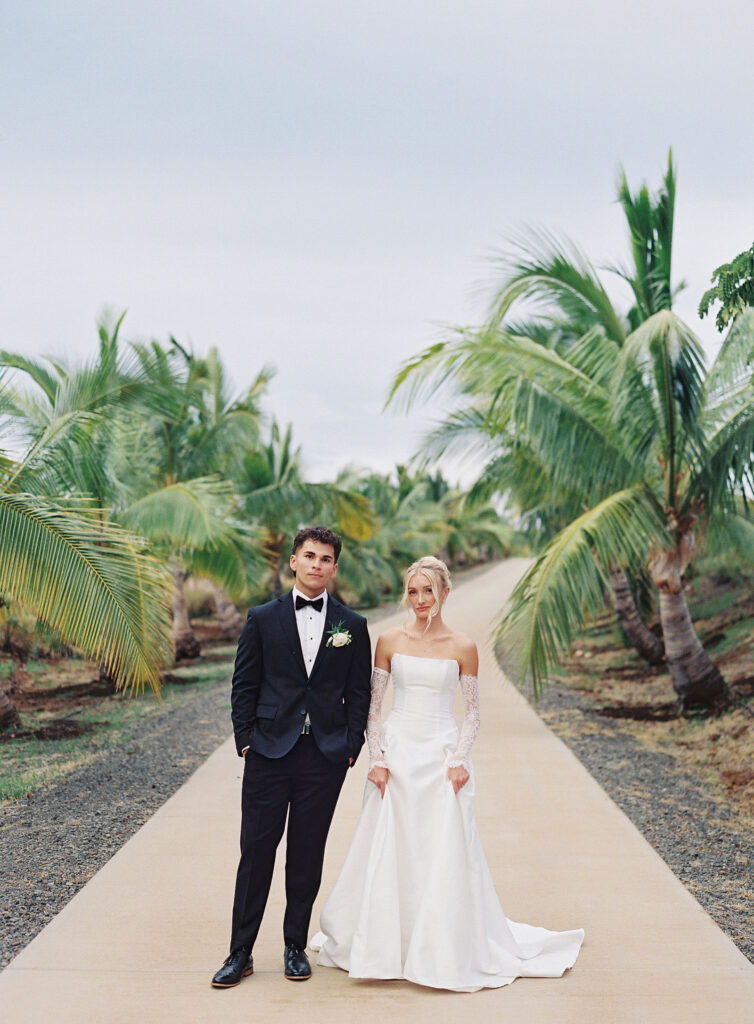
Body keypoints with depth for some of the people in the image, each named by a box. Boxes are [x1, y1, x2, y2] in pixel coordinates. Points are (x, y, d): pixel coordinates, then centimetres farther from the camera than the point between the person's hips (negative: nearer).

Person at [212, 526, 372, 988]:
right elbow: (244, 686, 5)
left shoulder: (352, 625, 6)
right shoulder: (263, 619, 4)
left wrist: (351, 745, -1)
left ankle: (296, 946, 20)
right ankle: (241, 952, 9)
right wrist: (245, 739, -2)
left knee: (307, 855, 8)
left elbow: (359, 693, 7)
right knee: (256, 851, 1)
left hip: (326, 755, 1)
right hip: (270, 752, -1)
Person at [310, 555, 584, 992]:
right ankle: (383, 945, 20)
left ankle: (444, 953, 12)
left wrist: (459, 760, -10)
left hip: (442, 757, -1)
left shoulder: (463, 648, -1)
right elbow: (373, 705, 5)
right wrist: (377, 758, -4)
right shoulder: (390, 641, 3)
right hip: (396, 756, 2)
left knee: (444, 858, -1)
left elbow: (473, 713, 2)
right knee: (387, 856, 5)